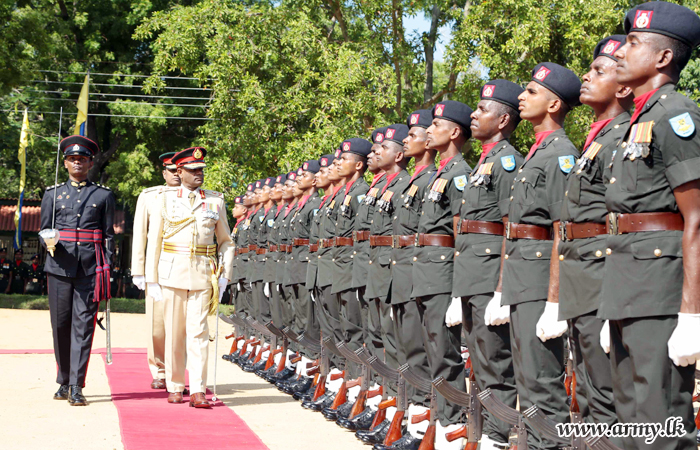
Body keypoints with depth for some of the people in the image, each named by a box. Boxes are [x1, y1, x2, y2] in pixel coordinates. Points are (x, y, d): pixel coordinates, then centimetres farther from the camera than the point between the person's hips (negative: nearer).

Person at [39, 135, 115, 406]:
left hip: (91, 268, -1)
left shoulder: (104, 195, 10)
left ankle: (76, 386, -7)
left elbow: (109, 235, 8)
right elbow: (44, 229, 13)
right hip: (60, 266, 1)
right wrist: (48, 242, -11)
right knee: (60, 323, 4)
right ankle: (64, 381, 19)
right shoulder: (53, 194, 12)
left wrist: (106, 269, -1)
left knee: (83, 324, -6)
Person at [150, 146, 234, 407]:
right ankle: (175, 388, 15)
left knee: (198, 332, -6)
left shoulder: (216, 201, 8)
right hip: (172, 273, 0)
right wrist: (152, 278, 2)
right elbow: (155, 240, 7)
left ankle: (198, 392, -7)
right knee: (174, 333, 4)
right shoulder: (165, 199, 6)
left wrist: (224, 276, 3)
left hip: (203, 274, 0)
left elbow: (225, 242, 13)